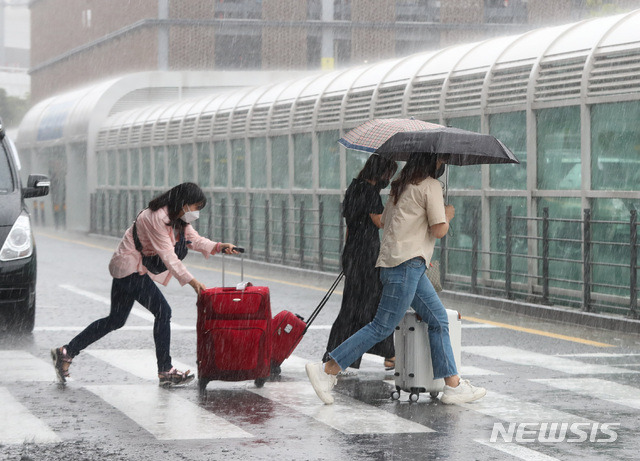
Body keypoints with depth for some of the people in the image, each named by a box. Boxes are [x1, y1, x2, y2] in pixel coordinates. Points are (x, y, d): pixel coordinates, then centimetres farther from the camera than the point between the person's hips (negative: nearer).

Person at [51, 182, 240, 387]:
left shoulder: (179, 219, 8)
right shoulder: (157, 217, -23)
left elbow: (195, 239, 10)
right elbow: (167, 255, -26)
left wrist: (219, 246, -7)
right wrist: (191, 281, -29)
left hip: (127, 270, 11)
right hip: (130, 268, -11)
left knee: (115, 320, 13)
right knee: (162, 311, -11)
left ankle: (66, 353, 17)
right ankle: (165, 372, -6)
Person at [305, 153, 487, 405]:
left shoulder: (401, 185, 18)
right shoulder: (431, 185, -8)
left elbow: (385, 221, 24)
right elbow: (439, 230, -10)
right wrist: (447, 214, 10)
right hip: (407, 264, -10)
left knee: (439, 320, 9)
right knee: (383, 327, -9)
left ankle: (453, 384, 7)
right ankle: (326, 370, -10)